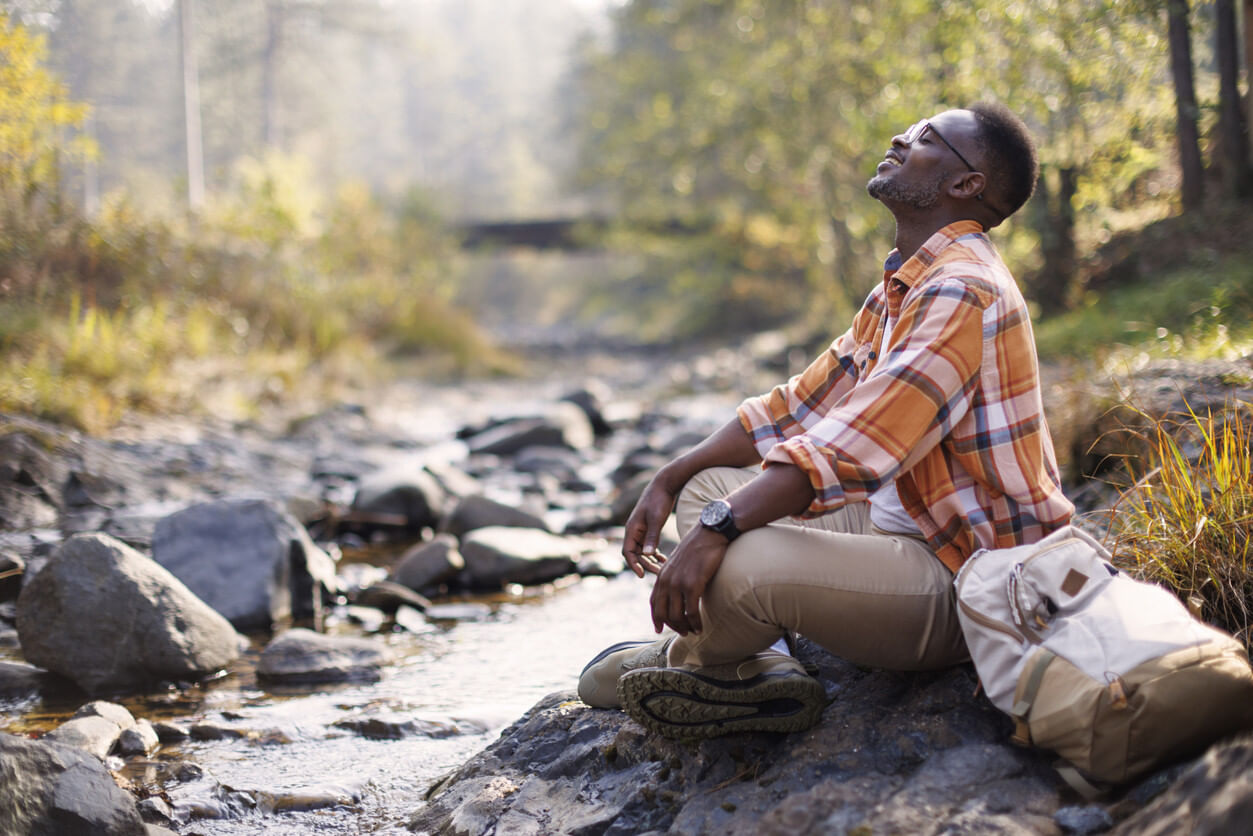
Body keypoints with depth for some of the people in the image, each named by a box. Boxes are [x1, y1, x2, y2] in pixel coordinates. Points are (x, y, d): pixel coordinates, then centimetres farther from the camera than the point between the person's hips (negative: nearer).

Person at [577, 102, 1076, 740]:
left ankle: (692, 658, 2)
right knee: (706, 487, 14)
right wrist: (669, 482, 10)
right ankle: (758, 668, -7)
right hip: (899, 529, 11)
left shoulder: (964, 292, -19)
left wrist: (717, 528, -35)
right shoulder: (900, 289, 15)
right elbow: (799, 406, 17)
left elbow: (859, 441, -30)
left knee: (740, 565, -32)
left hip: (963, 577, -11)